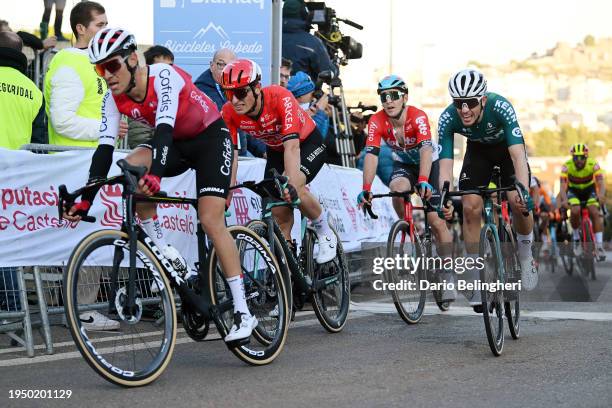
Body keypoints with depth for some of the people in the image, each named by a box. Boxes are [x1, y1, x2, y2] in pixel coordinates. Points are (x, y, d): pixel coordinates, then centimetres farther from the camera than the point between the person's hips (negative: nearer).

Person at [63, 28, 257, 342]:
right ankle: (168, 258, -16)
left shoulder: (164, 77, -29)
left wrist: (156, 174, -58)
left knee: (211, 221, -18)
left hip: (210, 137, -5)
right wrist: (85, 201, -23)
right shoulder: (115, 98, -11)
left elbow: (164, 128, -42)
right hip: (175, 144, 6)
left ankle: (243, 313, -12)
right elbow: (104, 148, -15)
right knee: (132, 167, -26)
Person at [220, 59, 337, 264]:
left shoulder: (280, 98, -37)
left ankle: (325, 234, -5)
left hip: (307, 143, -5)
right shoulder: (229, 112, -24)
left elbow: (292, 145, -44)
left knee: (291, 189, -29)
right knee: (278, 211, -7)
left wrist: (290, 185, -55)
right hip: (276, 150, 5)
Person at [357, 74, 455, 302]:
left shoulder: (417, 117, -32)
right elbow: (371, 154, -31)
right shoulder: (377, 122, -24)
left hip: (429, 163, -2)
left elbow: (426, 150, -44)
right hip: (402, 164, 2)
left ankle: (448, 276, 5)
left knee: (436, 220, -9)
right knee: (397, 188, -34)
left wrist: (423, 181, -59)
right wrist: (366, 189, -44)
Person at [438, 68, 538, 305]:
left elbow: (518, 154, -45)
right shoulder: (447, 119, -32)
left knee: (518, 202, -20)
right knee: (470, 206, -15)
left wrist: (524, 192, -57)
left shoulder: (500, 107, -39)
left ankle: (526, 257, 10)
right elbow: (445, 165, -32)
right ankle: (475, 284, -4)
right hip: (478, 149, 2)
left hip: (507, 146, -2)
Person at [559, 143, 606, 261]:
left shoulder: (593, 164, -25)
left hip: (589, 190, 0)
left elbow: (601, 182, -34)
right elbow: (563, 185, -32)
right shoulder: (567, 166, -26)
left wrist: (601, 195, -54)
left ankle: (599, 246, -17)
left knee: (595, 213, -22)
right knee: (575, 211, -28)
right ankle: (576, 237, -2)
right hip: (573, 191, 0)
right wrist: (564, 199, -50)